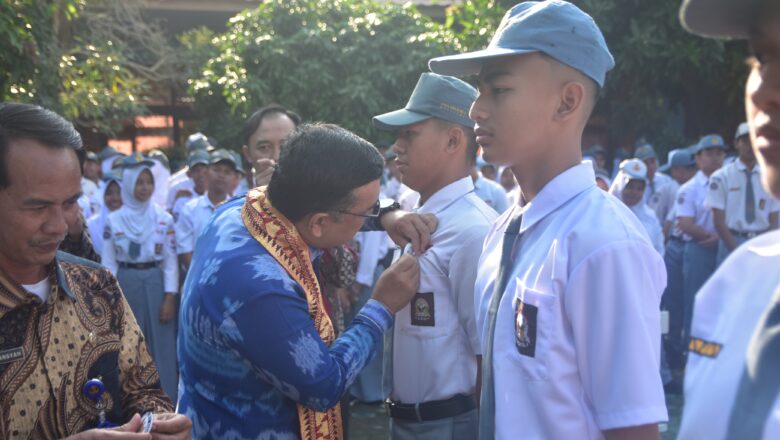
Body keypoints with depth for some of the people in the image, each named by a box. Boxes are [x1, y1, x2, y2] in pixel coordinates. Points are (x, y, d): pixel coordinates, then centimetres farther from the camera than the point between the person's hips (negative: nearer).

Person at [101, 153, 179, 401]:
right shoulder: (114, 220, 1)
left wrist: (170, 297, -6)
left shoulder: (164, 219, 1)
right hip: (125, 284, 0)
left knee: (161, 345, 2)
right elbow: (108, 263, 2)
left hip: (156, 283, 0)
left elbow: (170, 260, 0)